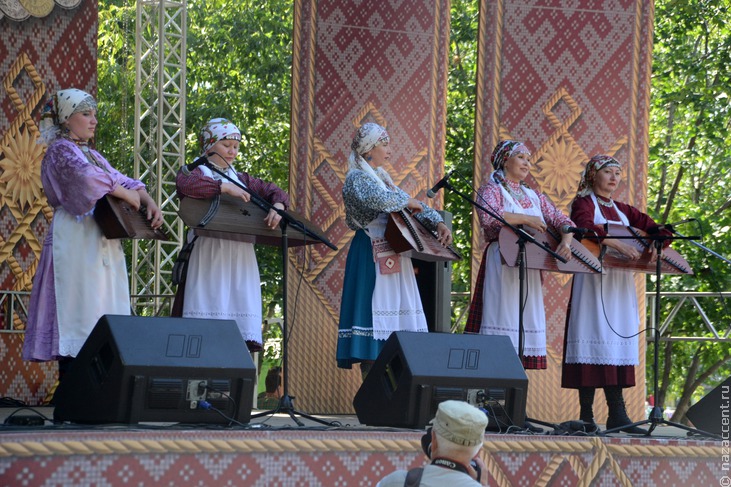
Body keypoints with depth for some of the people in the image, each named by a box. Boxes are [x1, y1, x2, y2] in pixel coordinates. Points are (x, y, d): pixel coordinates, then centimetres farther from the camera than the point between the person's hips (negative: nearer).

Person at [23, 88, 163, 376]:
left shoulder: (92, 154, 23)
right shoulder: (61, 149, -4)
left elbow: (125, 181, 18)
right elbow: (87, 178, -23)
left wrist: (149, 203, -1)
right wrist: (128, 195, -13)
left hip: (102, 240, 9)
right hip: (77, 239, -9)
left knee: (101, 312, 3)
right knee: (78, 310, -12)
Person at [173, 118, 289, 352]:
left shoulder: (240, 179, 22)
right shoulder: (198, 172, 4)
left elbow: (275, 191, 20)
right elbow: (184, 183, -20)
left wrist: (276, 208, -3)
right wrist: (225, 187, -23)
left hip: (240, 259, 6)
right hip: (209, 253, -6)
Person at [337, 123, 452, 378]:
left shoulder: (383, 178, 20)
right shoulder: (356, 178, -6)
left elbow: (414, 207, 21)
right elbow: (379, 200, -26)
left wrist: (438, 223, 5)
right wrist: (406, 201, -10)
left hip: (393, 256, 9)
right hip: (373, 254, -9)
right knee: (375, 309, -11)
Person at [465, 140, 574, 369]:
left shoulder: (533, 195, 19)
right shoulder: (492, 189, 1)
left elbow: (562, 220, 14)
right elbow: (488, 217, -20)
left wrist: (566, 242, -8)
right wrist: (525, 219, -16)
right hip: (502, 262, -6)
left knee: (526, 322, 1)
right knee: (503, 319, -13)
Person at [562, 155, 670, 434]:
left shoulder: (622, 210, 21)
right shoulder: (584, 203, 2)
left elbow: (656, 229, 14)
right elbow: (585, 227, -20)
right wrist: (619, 245, -31)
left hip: (620, 285, 6)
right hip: (593, 282, -6)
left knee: (617, 345, 1)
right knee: (595, 341, -10)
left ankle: (617, 415, -3)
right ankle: (586, 416, -9)